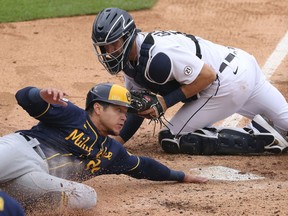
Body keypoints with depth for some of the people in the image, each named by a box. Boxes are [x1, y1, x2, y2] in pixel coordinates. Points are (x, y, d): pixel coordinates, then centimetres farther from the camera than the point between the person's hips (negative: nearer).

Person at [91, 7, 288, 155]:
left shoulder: (157, 56, -27)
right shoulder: (130, 61, 4)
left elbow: (207, 75, -24)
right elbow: (141, 106, 10)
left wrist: (167, 101, -20)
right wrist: (119, 140, -3)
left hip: (227, 82, -10)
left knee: (171, 140, -6)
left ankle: (259, 137, -11)